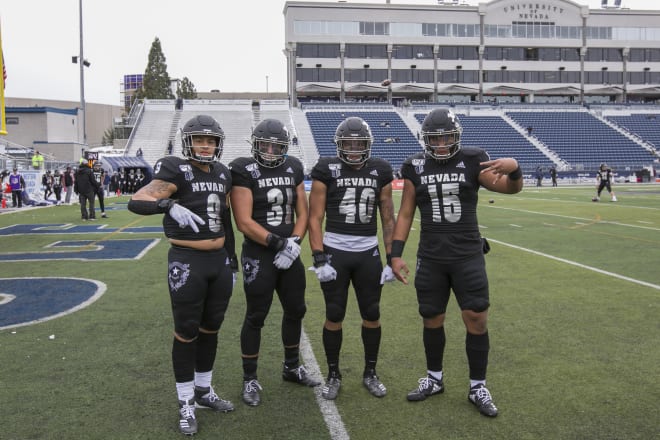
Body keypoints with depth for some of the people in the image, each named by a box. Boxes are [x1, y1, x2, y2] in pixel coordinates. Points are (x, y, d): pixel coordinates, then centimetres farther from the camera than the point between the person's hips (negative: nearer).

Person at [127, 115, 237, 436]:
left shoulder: (223, 174, 10)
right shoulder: (176, 171, -10)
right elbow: (136, 201, -23)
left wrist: (231, 260, 17)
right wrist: (170, 206, -41)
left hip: (219, 259, 6)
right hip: (187, 261, -6)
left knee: (211, 328, 15)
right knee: (187, 332, 4)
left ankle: (204, 391, 32)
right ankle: (186, 403, 18)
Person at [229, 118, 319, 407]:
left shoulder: (293, 169, 6)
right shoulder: (244, 172, -10)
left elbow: (302, 213, 8)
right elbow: (244, 222, -16)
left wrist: (294, 243, -9)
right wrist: (280, 243, -19)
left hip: (289, 254, 6)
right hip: (258, 256, -5)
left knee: (295, 310, 15)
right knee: (256, 317, 3)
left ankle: (292, 367, 36)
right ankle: (250, 380, 19)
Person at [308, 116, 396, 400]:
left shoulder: (380, 171, 4)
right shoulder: (326, 170, -4)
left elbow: (388, 219, 7)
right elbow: (315, 218, -5)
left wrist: (392, 258, 3)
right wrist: (319, 259, -11)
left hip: (368, 254, 2)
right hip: (335, 252, -2)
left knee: (372, 315, 9)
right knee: (334, 316, 6)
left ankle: (370, 373, 27)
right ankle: (333, 375, 23)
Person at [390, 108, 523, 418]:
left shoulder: (473, 161, -2)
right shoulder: (416, 167, 1)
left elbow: (511, 188, -7)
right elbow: (405, 214, 4)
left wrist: (514, 169, -31)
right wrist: (396, 254, -2)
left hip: (468, 256, -1)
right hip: (430, 259, 1)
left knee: (477, 319, -1)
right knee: (432, 320, 10)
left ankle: (478, 387, 16)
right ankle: (434, 379, 30)